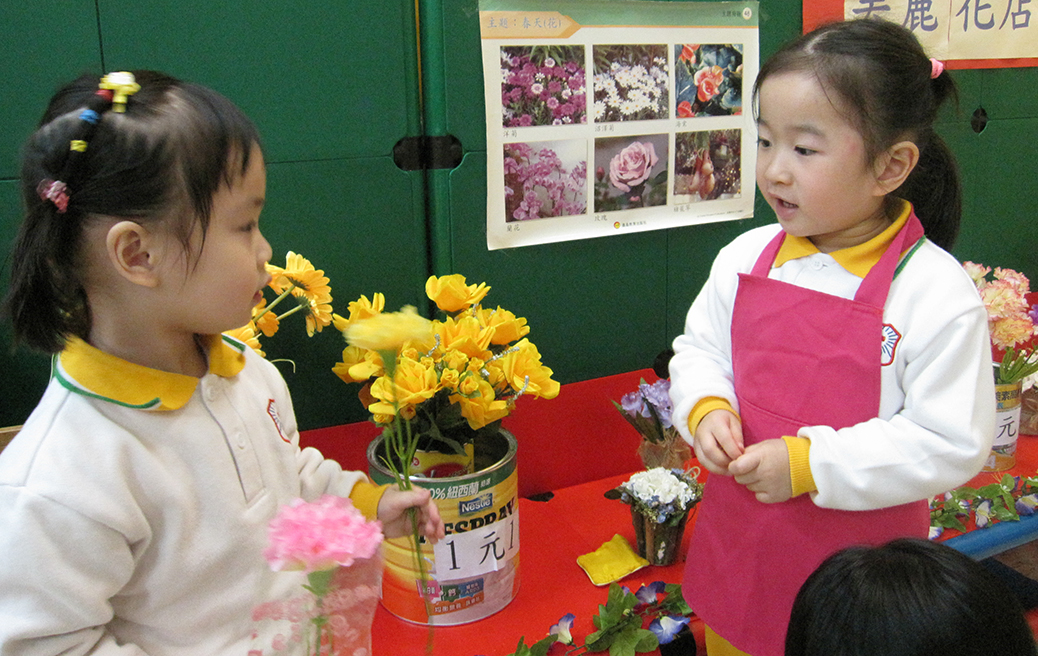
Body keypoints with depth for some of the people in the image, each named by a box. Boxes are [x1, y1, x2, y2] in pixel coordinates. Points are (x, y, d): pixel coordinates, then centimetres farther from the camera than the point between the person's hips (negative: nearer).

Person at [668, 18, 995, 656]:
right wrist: (706, 410, -12)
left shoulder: (936, 293, -19)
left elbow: (953, 443, -18)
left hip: (859, 560, -4)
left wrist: (809, 463, -23)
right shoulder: (745, 259, -4)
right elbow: (699, 348, 9)